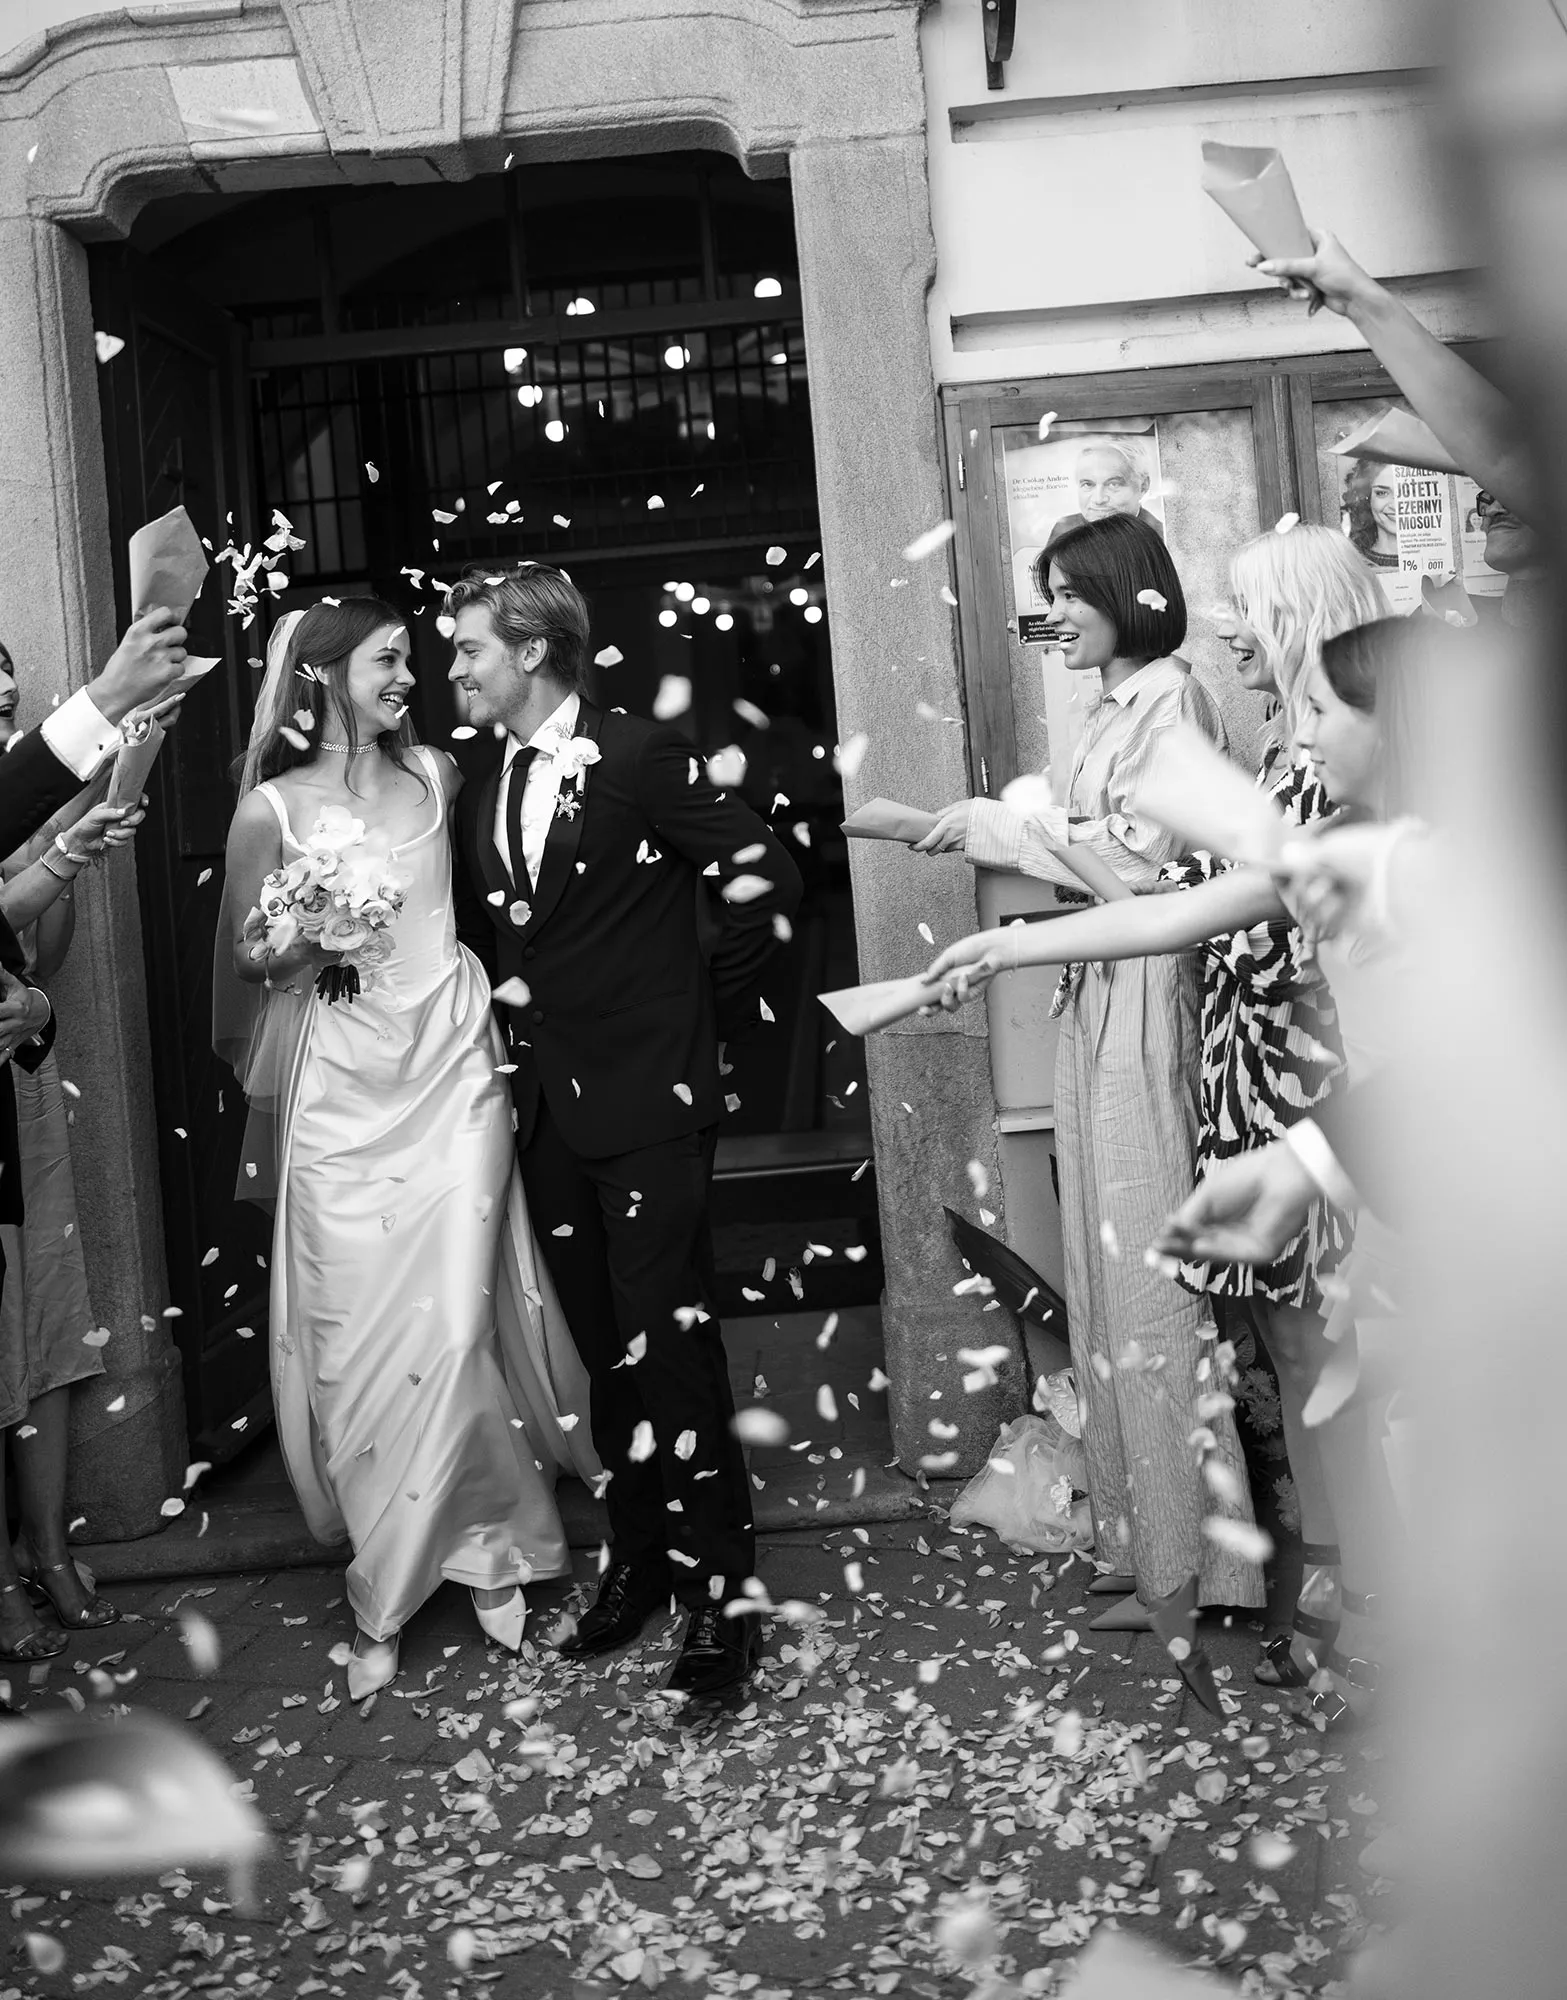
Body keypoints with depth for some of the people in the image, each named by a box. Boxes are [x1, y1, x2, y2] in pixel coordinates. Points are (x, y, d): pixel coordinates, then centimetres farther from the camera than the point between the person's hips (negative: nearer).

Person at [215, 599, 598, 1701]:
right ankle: (384, 1590, 16)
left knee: (452, 1326, -3)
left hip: (451, 1072, 2)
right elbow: (243, 961, 5)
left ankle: (482, 1546, 16)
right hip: (341, 1086, -1)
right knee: (360, 1340, 1)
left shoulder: (434, 775, 7)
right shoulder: (273, 808, -1)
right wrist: (297, 949, -13)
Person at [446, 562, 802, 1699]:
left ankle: (720, 1595, 3)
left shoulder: (645, 758, -8)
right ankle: (638, 1560, 24)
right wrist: (522, 1028, 8)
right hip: (547, 1106, 6)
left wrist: (712, 1015, -2)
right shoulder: (486, 794, 12)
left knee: (667, 1342, -6)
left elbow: (766, 880, -9)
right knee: (606, 1348, 11)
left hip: (650, 1102, -6)